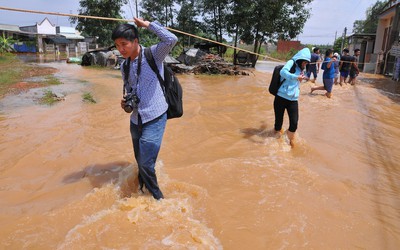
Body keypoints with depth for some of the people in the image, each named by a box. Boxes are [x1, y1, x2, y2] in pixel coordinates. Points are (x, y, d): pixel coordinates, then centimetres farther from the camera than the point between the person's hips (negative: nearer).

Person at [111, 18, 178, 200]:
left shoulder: (153, 55, -8)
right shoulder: (124, 67, 10)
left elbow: (171, 40, -26)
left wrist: (146, 24, -15)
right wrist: (126, 102, 1)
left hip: (154, 118, -6)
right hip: (136, 120, 6)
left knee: (146, 164, -11)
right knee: (141, 164, 16)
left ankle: (158, 199, 12)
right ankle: (143, 193, 39)